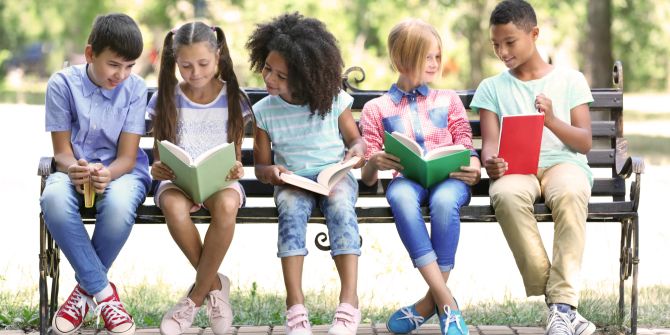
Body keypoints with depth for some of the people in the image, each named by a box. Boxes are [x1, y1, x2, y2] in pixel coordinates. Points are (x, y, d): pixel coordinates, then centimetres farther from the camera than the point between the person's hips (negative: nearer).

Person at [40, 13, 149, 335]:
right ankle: (103, 292, -24)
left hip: (121, 171, 0)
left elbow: (127, 156, -8)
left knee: (118, 203, -39)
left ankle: (87, 288, -14)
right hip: (75, 169, 0)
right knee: (54, 199, -38)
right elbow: (61, 151, -5)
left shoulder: (134, 88, -6)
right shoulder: (63, 84, -8)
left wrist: (106, 174, -32)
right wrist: (73, 170, -30)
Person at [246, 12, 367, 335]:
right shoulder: (264, 111, 2)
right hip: (292, 181, 1)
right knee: (291, 209, -35)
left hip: (335, 175, 0)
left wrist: (357, 150, -11)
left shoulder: (334, 100, -1)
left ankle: (349, 302, -42)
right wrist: (271, 172, -15)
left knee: (341, 206, -36)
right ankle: (295, 307, -41)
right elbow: (260, 166, 9)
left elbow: (355, 139, 13)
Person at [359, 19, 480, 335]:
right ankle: (447, 303, -42)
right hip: (406, 178, 0)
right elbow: (367, 178, 14)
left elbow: (467, 149, 14)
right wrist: (374, 163, -11)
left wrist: (473, 168, -11)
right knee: (399, 195, -39)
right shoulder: (376, 109, 18)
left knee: (444, 199, -38)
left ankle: (431, 302, -28)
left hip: (449, 179, 1)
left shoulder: (448, 100, 23)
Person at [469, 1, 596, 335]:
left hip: (563, 163, -1)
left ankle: (562, 304, -40)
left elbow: (585, 143, 7)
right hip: (515, 169, 1)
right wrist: (491, 163, -19)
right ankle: (557, 301, -33)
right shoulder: (491, 88, 17)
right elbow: (490, 143, 5)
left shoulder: (570, 80, 13)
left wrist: (552, 120, -12)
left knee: (570, 193, -39)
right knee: (506, 195, -38)